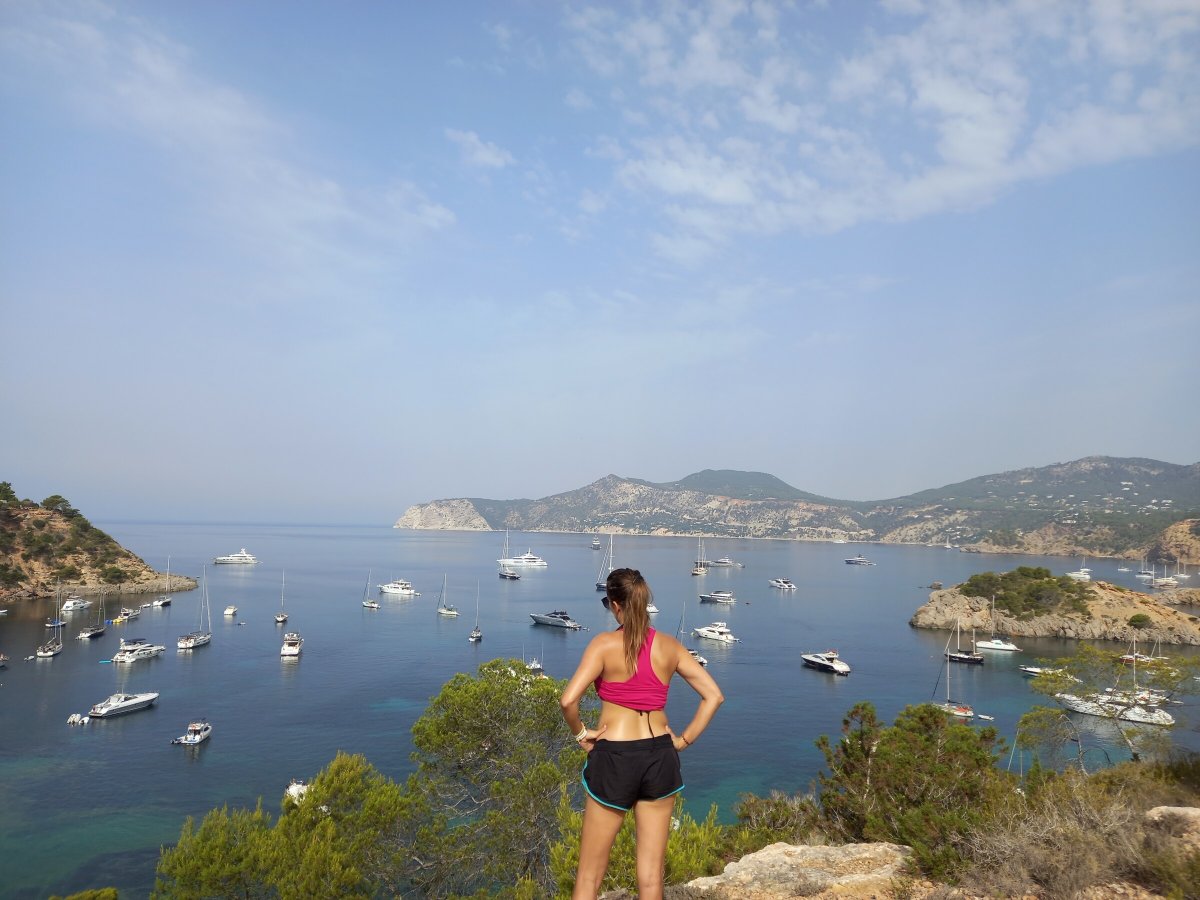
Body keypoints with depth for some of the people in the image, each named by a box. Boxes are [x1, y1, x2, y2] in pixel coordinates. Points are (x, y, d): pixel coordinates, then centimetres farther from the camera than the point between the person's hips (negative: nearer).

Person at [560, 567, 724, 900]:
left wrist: (581, 734, -6)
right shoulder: (669, 646, 0)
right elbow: (714, 696, 0)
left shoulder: (605, 644, -12)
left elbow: (568, 700, -23)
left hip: (613, 757, -4)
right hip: (660, 757, 4)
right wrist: (684, 739, 5)